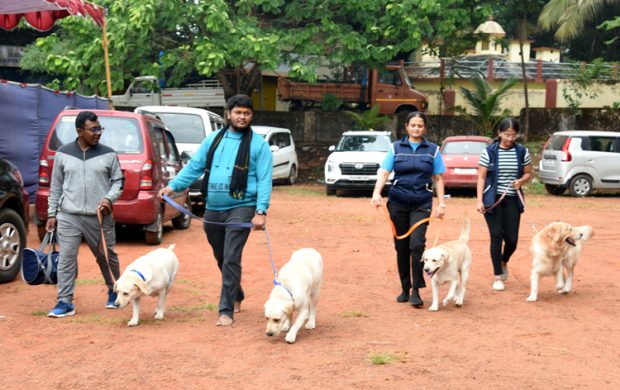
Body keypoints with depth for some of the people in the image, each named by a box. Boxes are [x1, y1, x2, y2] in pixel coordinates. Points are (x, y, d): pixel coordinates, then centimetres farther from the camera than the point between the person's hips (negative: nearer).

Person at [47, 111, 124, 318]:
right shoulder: (63, 154, 5)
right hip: (68, 216, 0)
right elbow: (55, 187, 10)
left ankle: (114, 292, 32)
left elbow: (118, 181, 7)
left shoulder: (108, 155, 3)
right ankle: (65, 302, 0)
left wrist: (109, 198, -12)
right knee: (66, 258, -5)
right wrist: (52, 213, 7)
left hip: (100, 217, 0)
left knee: (107, 256, 10)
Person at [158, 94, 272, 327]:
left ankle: (226, 311, -6)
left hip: (241, 208, -5)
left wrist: (261, 211, -17)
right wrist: (173, 186, 0)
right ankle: (236, 296, 37)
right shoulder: (213, 139, 11)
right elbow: (194, 167, 11)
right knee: (221, 259, 16)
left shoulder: (258, 144, -2)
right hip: (212, 209, 5)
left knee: (231, 259, -12)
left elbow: (264, 180, -7)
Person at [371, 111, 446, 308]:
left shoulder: (432, 150, 6)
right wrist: (377, 192, -18)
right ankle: (405, 289, 19)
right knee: (401, 246, 6)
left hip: (421, 203, -1)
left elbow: (438, 178, 8)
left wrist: (441, 204, 1)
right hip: (398, 202, 1)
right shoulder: (396, 148, 6)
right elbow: (384, 172, -1)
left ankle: (416, 291, -10)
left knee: (417, 244, -16)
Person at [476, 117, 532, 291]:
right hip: (493, 199, -2)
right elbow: (481, 177, -2)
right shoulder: (489, 152, -3)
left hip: (512, 200, 2)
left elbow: (528, 173, 14)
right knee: (497, 236, -3)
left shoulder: (522, 151, 4)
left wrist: (521, 181, -9)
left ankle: (504, 262, 34)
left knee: (511, 238, 0)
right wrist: (479, 201, -11)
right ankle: (498, 277, 8)